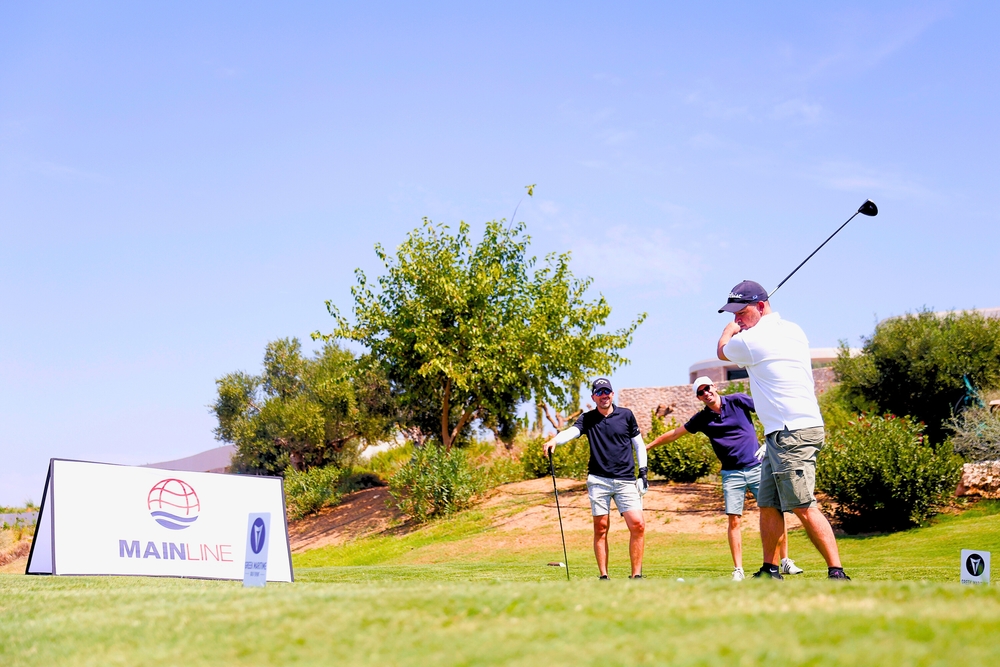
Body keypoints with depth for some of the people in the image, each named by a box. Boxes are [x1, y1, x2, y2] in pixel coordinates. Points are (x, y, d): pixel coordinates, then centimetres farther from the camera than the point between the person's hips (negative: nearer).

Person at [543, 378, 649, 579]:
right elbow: (572, 431, -14)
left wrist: (643, 471, 8)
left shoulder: (626, 415, 8)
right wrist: (554, 440, -34)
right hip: (598, 480, 0)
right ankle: (603, 576, 6)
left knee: (638, 524, -11)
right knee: (601, 528, 0)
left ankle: (636, 575, -2)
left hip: (625, 480, 0)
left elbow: (638, 443, 15)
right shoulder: (587, 419, 6)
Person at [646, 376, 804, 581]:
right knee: (734, 520, -5)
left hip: (757, 467, -2)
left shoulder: (737, 401, -3)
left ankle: (785, 562, 10)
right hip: (732, 474, 2)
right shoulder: (702, 419, 4)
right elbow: (675, 433, 14)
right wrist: (648, 446, 19)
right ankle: (738, 570, 0)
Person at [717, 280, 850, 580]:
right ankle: (770, 572, 16)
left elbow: (722, 350, 12)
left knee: (804, 507, -13)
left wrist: (730, 328, 31)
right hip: (780, 436, 10)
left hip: (792, 433, -10)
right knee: (768, 506, 12)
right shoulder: (793, 330, 13)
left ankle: (837, 573, -14)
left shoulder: (751, 340, -11)